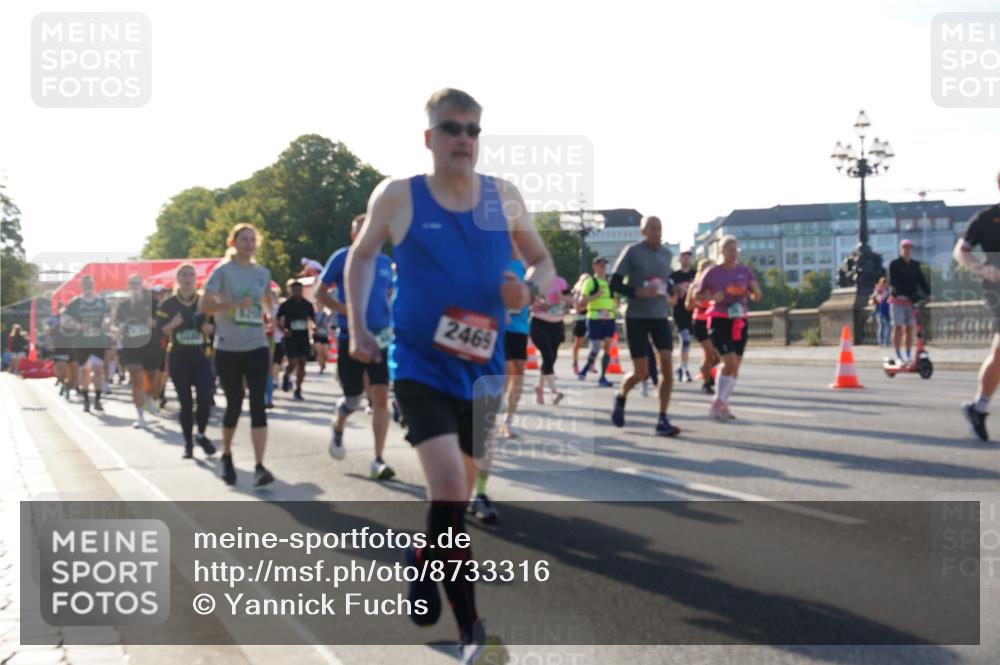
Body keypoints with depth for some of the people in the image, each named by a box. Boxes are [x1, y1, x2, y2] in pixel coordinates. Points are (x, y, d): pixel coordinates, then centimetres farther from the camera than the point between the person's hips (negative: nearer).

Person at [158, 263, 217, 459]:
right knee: (185, 403, 2)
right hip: (178, 359, -1)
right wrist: (174, 323, -19)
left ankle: (201, 435, 15)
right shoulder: (168, 304, 2)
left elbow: (216, 326, 9)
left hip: (201, 356, 1)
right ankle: (188, 443, 15)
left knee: (204, 399, -10)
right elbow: (160, 329, -1)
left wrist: (208, 327, -13)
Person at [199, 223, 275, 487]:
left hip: (257, 347, 2)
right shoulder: (222, 271, -4)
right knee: (234, 403, 7)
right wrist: (235, 303, -22)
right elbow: (203, 306, -11)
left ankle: (259, 466, -14)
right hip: (228, 348, -2)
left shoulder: (263, 273, 8)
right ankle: (226, 456, 31)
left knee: (258, 403, -10)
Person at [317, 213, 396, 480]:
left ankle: (378, 461, -3)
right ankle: (338, 427, 42)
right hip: (350, 337, -2)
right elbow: (320, 293, -1)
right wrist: (348, 311, -15)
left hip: (380, 338, 2)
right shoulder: (342, 258, -2)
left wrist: (390, 323, 4)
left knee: (381, 398, -8)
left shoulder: (386, 263, 9)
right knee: (353, 399, 5)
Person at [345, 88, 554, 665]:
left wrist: (530, 289, -11)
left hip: (482, 366, 4)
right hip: (421, 363, -4)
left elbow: (544, 261, 11)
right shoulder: (397, 197, -5)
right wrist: (358, 327, 4)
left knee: (459, 491, 17)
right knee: (449, 486, -19)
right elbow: (362, 255, 12)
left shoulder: (503, 196, 0)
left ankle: (425, 563, 47)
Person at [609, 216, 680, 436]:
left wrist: (670, 294, 5)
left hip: (660, 317, 4)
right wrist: (638, 292, -22)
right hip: (636, 318, -4)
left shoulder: (666, 253, 10)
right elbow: (614, 284, -8)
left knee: (667, 364, -12)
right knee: (641, 372, -3)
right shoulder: (632, 252, -7)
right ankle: (620, 398, 31)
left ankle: (662, 421, -6)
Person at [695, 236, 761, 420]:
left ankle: (721, 404, 19)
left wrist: (753, 291, -12)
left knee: (735, 367, 6)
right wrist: (713, 296, -17)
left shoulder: (745, 271, 6)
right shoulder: (713, 272, -4)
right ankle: (718, 403, -2)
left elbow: (757, 296, 11)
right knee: (730, 363, -17)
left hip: (739, 322, 5)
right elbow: (697, 295, 1)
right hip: (719, 321, -5)